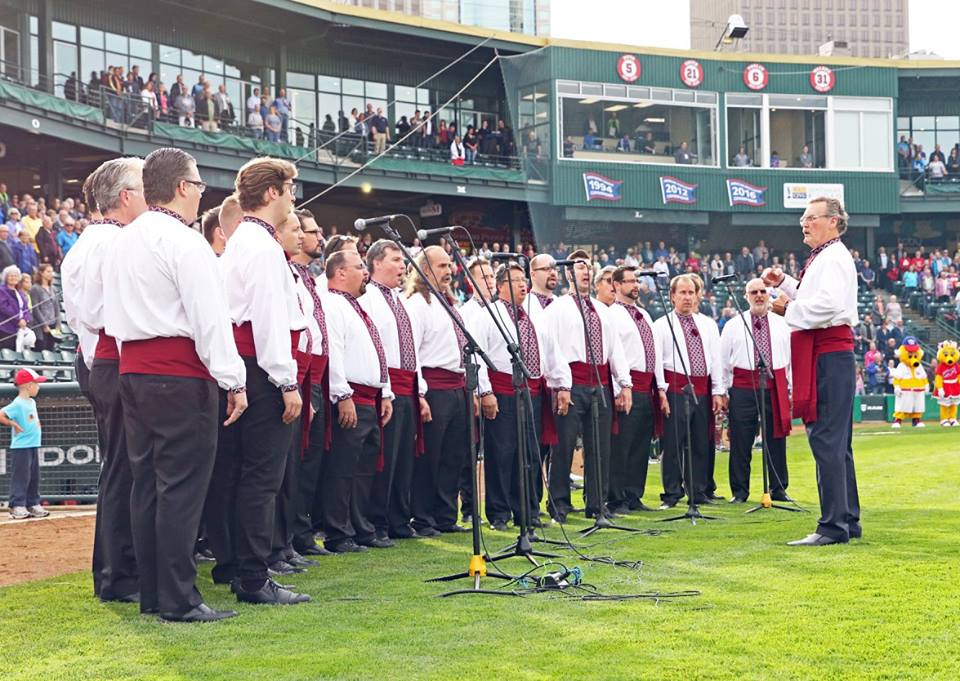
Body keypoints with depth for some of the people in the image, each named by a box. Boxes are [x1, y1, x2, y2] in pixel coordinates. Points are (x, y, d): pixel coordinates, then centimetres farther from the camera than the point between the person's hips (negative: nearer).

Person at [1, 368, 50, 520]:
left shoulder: (32, 402, 11)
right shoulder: (17, 404, -17)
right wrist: (14, 424, -16)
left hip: (33, 446, 9)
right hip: (20, 448, -9)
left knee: (34, 478, 13)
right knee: (21, 477, -6)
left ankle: (33, 504, 20)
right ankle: (17, 506, -2)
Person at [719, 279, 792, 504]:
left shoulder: (782, 325, 11)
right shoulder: (733, 325, 7)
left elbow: (791, 359, 11)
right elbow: (723, 360, 7)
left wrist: (790, 391, 6)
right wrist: (723, 391, 3)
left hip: (775, 388, 1)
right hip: (743, 388, -1)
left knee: (776, 440, 4)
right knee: (740, 443, 0)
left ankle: (778, 490, 14)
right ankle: (739, 492, 8)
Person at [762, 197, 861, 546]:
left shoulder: (833, 258, -12)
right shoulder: (823, 257, 21)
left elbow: (827, 304, -26)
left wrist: (788, 309, -13)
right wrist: (784, 282, 18)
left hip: (828, 355, -11)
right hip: (826, 355, 11)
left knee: (827, 440, -11)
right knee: (835, 442, 14)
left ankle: (833, 526, -11)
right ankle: (848, 520, 20)